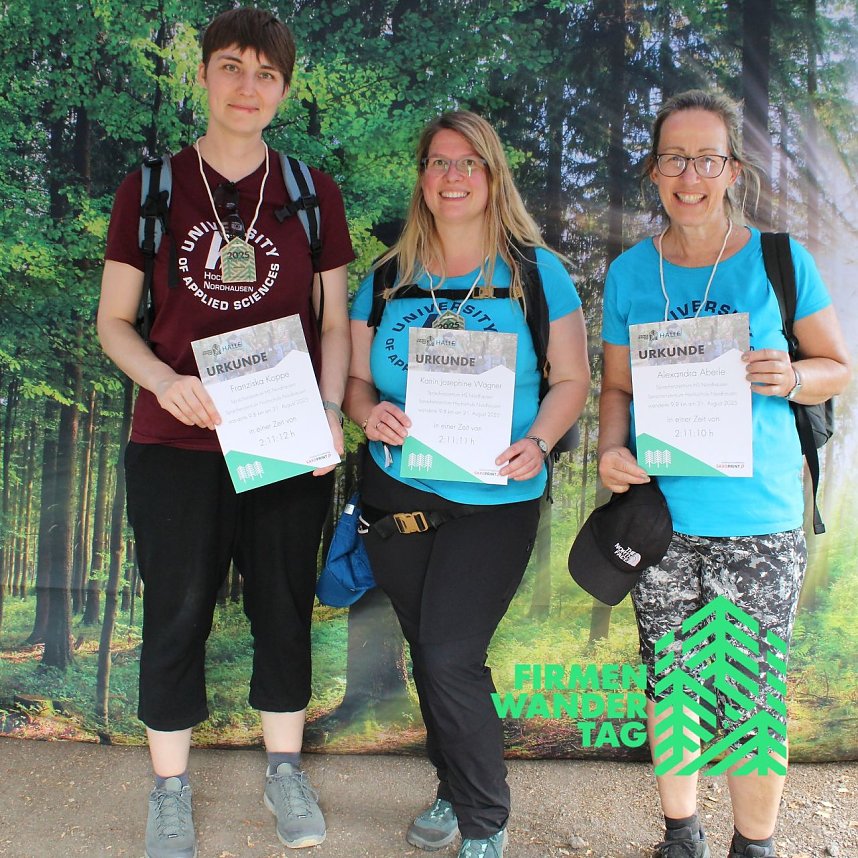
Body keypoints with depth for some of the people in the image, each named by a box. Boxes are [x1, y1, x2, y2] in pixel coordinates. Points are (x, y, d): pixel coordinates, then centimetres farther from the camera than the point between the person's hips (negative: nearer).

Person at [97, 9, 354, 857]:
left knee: (284, 605, 12)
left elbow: (334, 323, 6)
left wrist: (331, 414, -10)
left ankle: (284, 769, 31)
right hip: (175, 443, -1)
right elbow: (114, 321, 3)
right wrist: (165, 380, -16)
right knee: (176, 613, 8)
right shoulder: (149, 190, 2)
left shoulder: (314, 193, 4)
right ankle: (170, 789, 26)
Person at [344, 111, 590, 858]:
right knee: (427, 655, 14)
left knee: (451, 659, -8)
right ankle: (455, 790, 37)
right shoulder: (387, 277, 7)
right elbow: (355, 378, 9)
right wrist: (370, 412, -14)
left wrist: (536, 442, -18)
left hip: (494, 501, -4)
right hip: (396, 494, 4)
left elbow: (571, 380, 0)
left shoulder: (535, 272, -1)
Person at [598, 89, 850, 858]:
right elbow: (617, 385, 10)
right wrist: (612, 448, -10)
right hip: (659, 513, 2)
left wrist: (791, 379, -17)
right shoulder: (630, 271, 5)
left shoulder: (778, 260, -2)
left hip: (759, 517, -2)